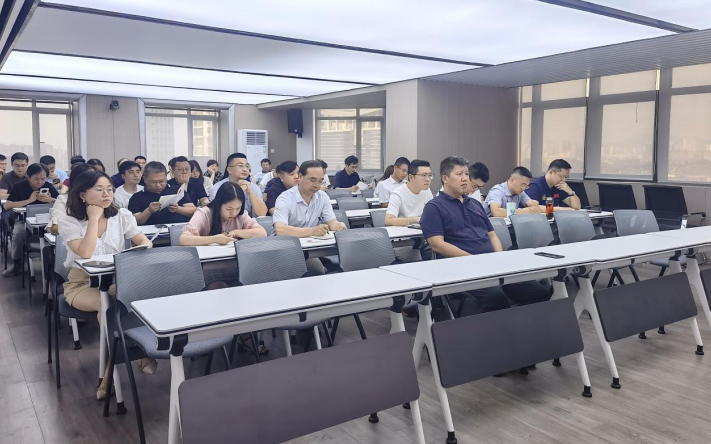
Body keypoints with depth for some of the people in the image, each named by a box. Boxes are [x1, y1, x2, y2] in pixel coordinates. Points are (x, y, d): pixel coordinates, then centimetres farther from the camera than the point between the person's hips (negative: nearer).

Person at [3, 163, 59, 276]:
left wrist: (50, 200, -26)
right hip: (24, 220, 0)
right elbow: (7, 205, -15)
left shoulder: (48, 186, -3)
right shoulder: (20, 186, -7)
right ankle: (17, 263, -8)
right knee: (17, 233, -32)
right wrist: (29, 200, -23)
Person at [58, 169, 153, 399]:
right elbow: (86, 253, -24)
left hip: (116, 281, 3)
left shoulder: (122, 215, 0)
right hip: (82, 284, -2)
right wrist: (94, 218, -20)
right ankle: (111, 368, -21)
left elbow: (145, 241, -2)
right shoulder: (69, 222, -9)